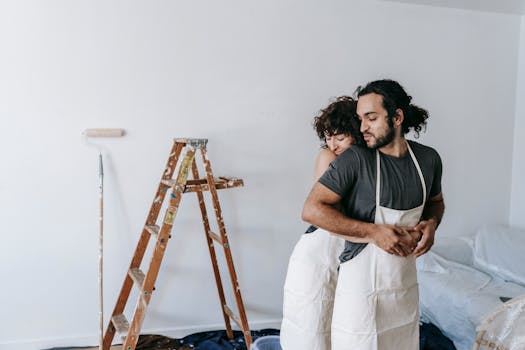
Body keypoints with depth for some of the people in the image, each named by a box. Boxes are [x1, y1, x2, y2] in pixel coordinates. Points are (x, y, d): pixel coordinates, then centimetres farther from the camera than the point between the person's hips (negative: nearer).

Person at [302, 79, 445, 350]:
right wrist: (373, 232, -23)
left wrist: (431, 223, -5)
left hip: (405, 282, 5)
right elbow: (311, 210, -20)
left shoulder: (428, 159, -1)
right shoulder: (355, 160, -16)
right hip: (361, 284, -5)